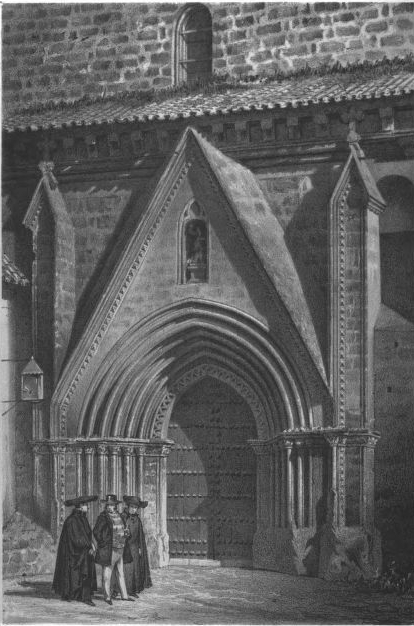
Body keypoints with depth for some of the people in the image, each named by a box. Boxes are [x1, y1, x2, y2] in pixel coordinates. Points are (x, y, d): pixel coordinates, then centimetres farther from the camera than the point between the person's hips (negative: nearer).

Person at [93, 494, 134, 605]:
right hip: (108, 550, -7)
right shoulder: (103, 517, -11)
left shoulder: (118, 516, 9)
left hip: (119, 549, 7)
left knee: (120, 573, 14)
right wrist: (103, 544, -14)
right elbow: (96, 532, -13)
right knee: (107, 574, -1)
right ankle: (107, 596, 6)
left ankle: (124, 595, 21)